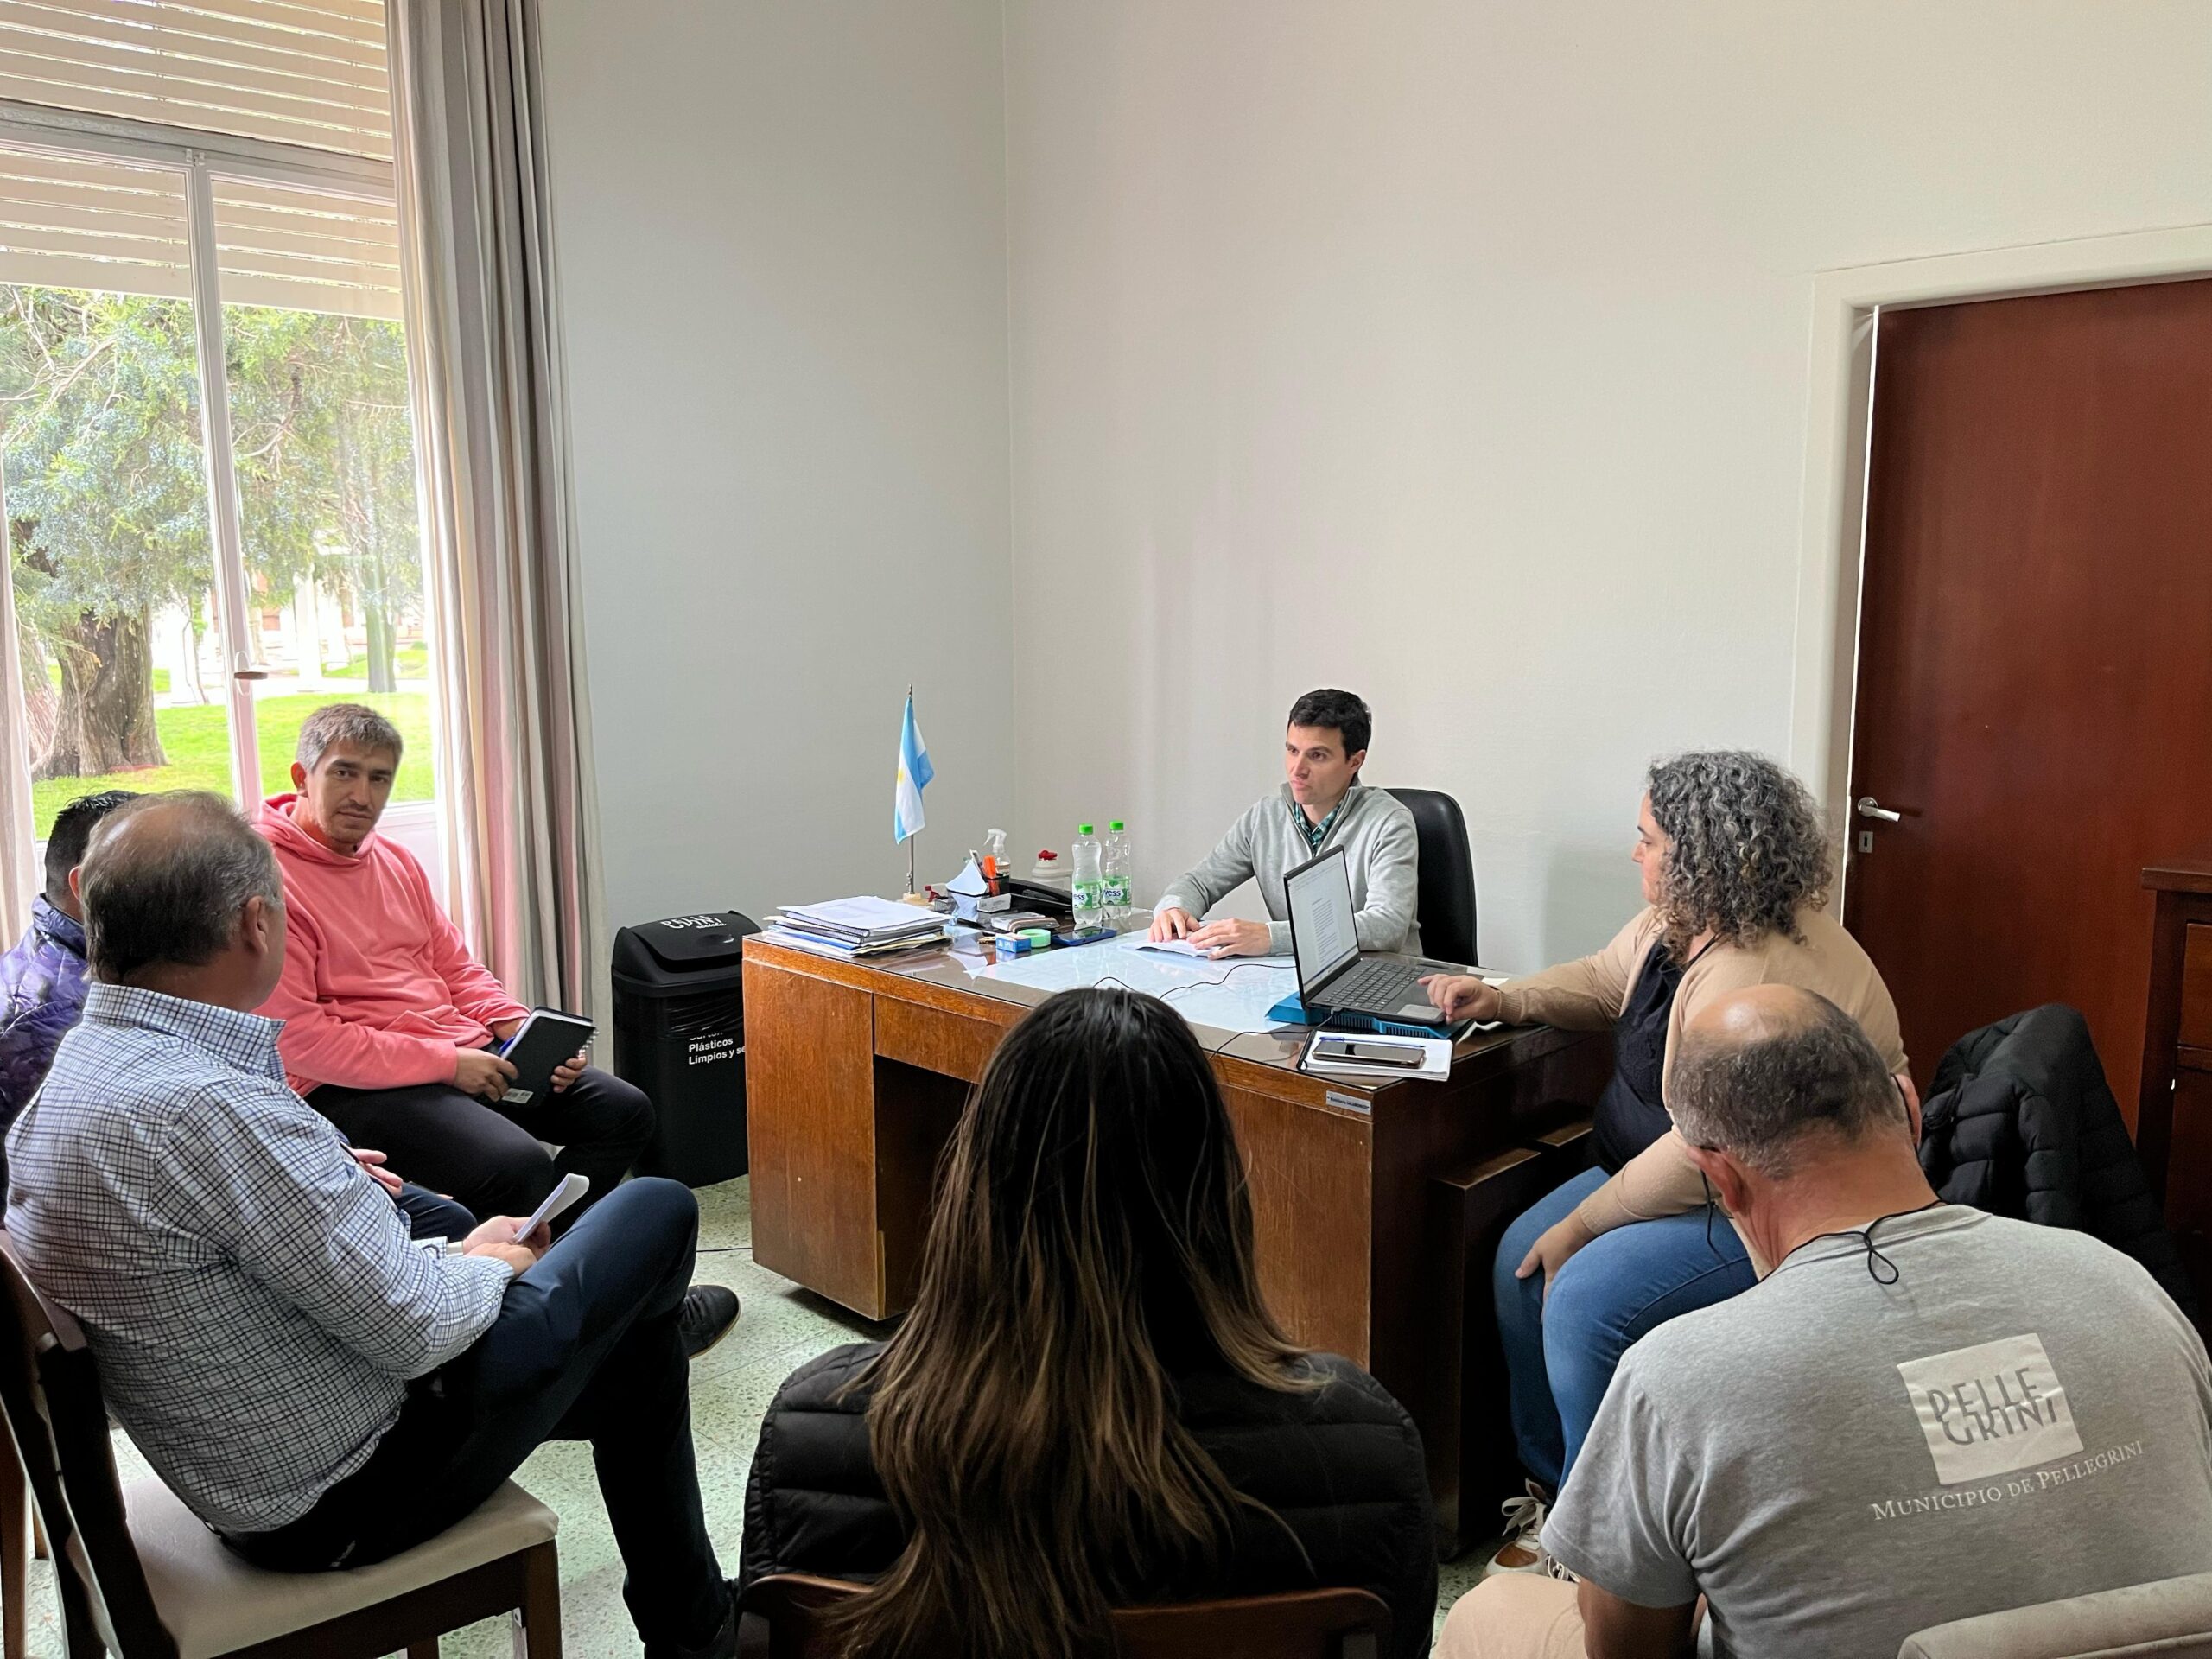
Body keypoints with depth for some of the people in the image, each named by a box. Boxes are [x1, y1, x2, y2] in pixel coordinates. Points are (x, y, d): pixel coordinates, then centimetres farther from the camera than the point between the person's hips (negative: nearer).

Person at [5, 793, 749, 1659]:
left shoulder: (73, 1069, -1)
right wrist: (492, 1267, -6)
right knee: (658, 1211, 0)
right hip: (341, 1498, -9)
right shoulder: (212, 1107, -31)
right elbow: (414, 1326, -25)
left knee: (633, 1359, 22)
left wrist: (327, 1186, 15)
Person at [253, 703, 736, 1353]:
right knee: (520, 1163, -30)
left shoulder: (395, 859, 14)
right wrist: (445, 1063, -18)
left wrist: (530, 1034, 0)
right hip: (355, 1085, -9)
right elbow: (295, 1039, -18)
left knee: (624, 1110, 0)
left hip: (464, 1049, 9)